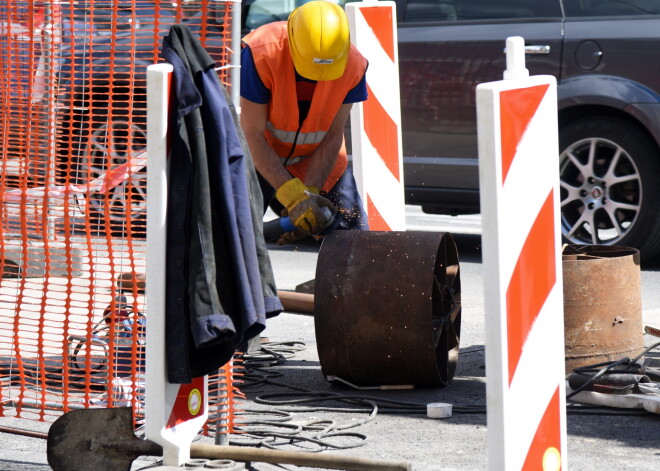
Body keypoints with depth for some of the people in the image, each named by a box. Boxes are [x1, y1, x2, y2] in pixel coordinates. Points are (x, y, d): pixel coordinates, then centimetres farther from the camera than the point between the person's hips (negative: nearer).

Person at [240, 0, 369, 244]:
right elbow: (253, 135, -27)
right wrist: (293, 196, -31)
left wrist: (309, 192, -22)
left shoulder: (353, 65, -23)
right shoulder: (262, 53, -33)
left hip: (317, 157, 3)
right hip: (260, 157, -3)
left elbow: (333, 136, -13)